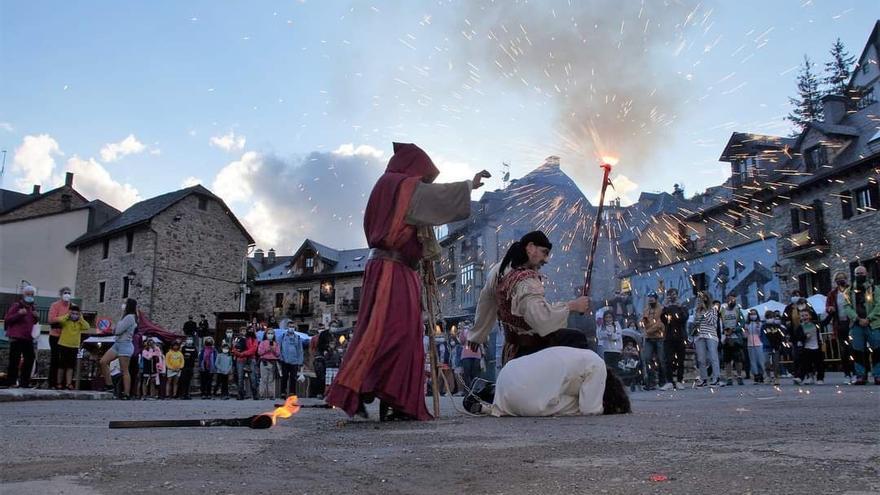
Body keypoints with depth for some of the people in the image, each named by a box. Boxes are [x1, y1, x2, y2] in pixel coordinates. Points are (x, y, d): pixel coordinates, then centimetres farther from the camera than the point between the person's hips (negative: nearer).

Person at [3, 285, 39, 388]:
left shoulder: (32, 307, 18)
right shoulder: (16, 305, -4)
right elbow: (7, 319, -8)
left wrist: (37, 317, 6)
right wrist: (18, 314, -22)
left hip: (28, 338, 7)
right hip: (16, 337, -7)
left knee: (30, 359, 5)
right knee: (14, 360, -7)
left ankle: (24, 382, 13)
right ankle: (11, 381, 1)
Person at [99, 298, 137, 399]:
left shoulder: (130, 317, -12)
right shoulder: (125, 317, 18)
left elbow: (118, 331, -15)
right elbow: (114, 331, 21)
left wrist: (121, 317, -2)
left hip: (125, 344, -10)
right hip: (117, 343, 10)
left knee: (124, 370, -6)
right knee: (103, 361, -1)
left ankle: (126, 393, -3)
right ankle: (109, 384, 4)